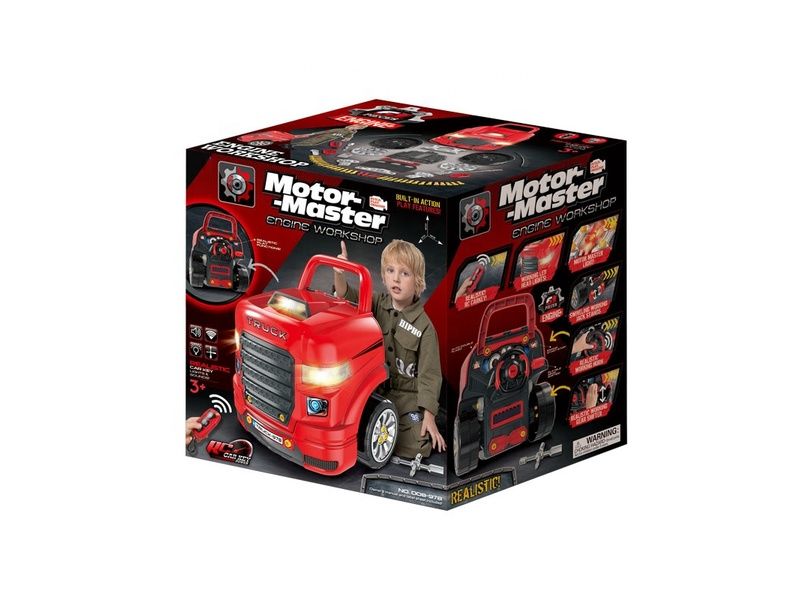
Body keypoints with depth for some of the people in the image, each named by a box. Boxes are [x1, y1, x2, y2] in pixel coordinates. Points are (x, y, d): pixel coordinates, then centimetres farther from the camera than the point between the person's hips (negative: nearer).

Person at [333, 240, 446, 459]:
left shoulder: (424, 327, -10)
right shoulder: (377, 304, 1)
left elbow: (429, 374, -8)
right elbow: (346, 296, -13)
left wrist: (428, 416, -14)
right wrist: (339, 274, -34)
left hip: (406, 394, -3)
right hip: (373, 389, 3)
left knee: (415, 448, -19)